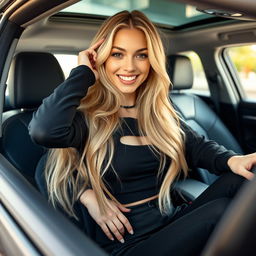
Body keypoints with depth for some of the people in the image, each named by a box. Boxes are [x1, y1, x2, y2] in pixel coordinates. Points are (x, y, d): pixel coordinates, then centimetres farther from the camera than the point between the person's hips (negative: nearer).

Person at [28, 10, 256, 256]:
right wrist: (84, 73, -18)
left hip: (175, 223, 6)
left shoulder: (161, 113, 9)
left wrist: (231, 160, -16)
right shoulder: (87, 115, -10)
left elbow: (197, 145, 7)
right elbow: (43, 131, -31)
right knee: (222, 211, -25)